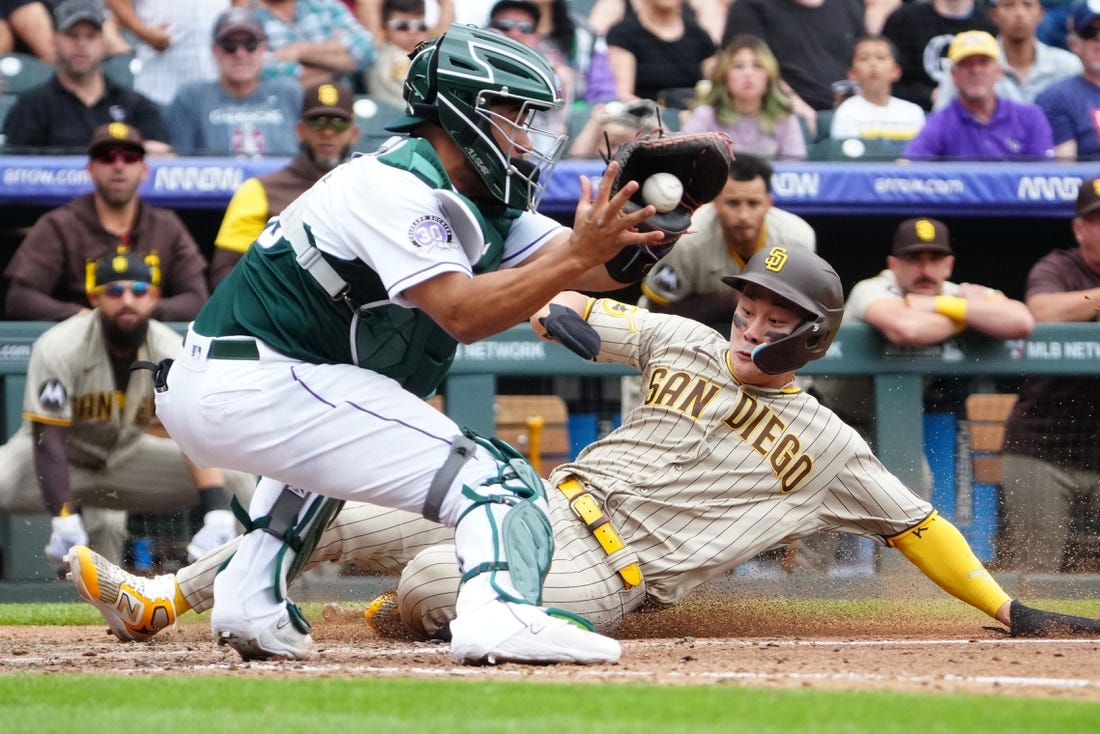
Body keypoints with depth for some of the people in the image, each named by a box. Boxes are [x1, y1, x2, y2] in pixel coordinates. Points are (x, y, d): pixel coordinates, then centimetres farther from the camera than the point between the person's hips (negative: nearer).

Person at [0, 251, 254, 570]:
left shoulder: (172, 353, -16)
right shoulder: (59, 349, -24)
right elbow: (48, 440, -27)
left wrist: (217, 515, -40)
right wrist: (65, 520, -40)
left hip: (126, 454, 3)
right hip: (64, 455, -3)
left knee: (235, 477, -14)